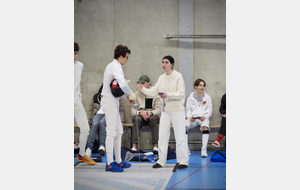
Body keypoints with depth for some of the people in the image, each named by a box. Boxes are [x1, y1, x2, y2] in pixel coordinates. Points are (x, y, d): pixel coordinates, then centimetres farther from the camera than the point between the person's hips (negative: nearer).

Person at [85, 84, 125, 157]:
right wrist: (88, 120, 3)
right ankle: (89, 148, -46)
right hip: (98, 114, 1)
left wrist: (121, 121, -5)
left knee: (101, 123, -38)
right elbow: (90, 110, 19)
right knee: (94, 125, -35)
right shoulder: (96, 97, 24)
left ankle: (102, 145, -47)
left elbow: (121, 110, 13)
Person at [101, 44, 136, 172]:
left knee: (118, 131, 13)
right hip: (110, 101, -10)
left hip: (111, 100, 10)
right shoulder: (116, 67, -17)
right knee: (111, 132, -6)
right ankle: (109, 164, -2)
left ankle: (118, 161, 19)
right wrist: (130, 94, -18)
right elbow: (122, 84, -33)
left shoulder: (111, 66, 15)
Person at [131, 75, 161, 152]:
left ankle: (155, 146, -38)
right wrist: (141, 113, -17)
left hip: (152, 115, -1)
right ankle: (134, 146, -42)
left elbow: (158, 109, 0)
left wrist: (150, 113, -21)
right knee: (136, 119, -35)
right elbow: (133, 110, 4)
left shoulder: (155, 94, 8)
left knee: (153, 119, -36)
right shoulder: (136, 94, 12)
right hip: (140, 116, 1)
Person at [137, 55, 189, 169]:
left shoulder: (178, 76, -8)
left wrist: (168, 95, -27)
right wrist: (142, 89, -8)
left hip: (177, 110, -6)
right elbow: (153, 92, 8)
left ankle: (183, 161, 6)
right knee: (162, 136, 6)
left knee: (180, 136, -2)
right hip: (165, 110, 6)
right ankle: (161, 161, 14)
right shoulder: (161, 78, 10)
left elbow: (181, 94, -14)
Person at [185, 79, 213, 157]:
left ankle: (204, 149, -36)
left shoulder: (207, 97, 14)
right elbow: (188, 110, 13)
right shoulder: (190, 98, 15)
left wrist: (205, 116, -12)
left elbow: (210, 110, 9)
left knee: (205, 126, -38)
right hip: (193, 118, 1)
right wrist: (190, 117, -10)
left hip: (203, 118, -1)